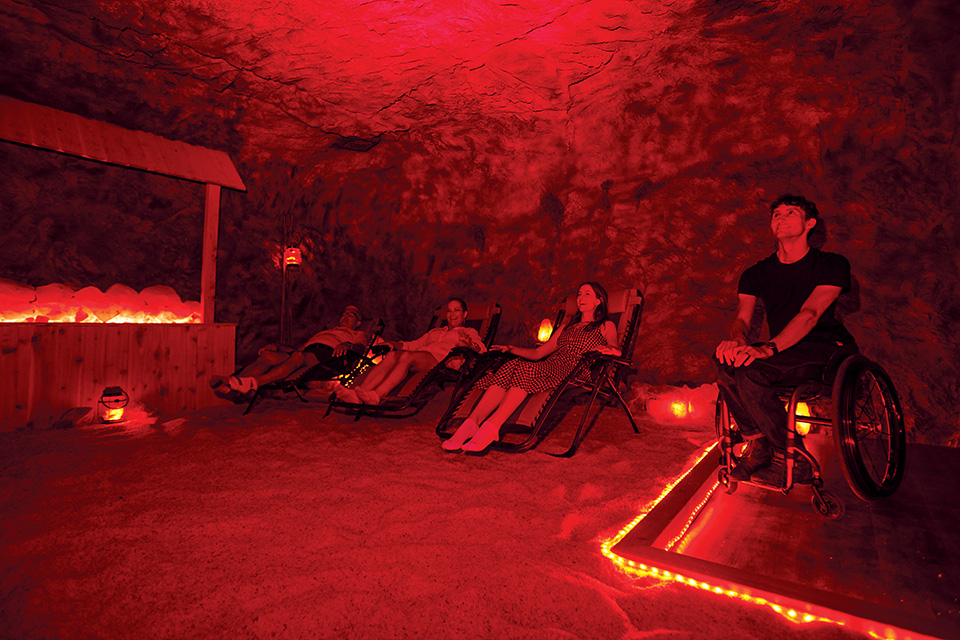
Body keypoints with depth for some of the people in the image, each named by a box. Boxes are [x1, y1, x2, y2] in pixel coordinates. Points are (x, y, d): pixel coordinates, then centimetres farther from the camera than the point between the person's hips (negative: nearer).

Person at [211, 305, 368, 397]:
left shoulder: (358, 334, 29)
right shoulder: (322, 332, 43)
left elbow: (360, 347, 4)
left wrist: (346, 345, -19)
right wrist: (276, 346, 13)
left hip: (328, 354, -5)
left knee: (298, 357, -37)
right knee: (268, 354, -22)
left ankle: (254, 383, -55)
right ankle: (231, 383, -43)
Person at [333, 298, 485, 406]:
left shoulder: (469, 332, 24)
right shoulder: (435, 331, 39)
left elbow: (481, 349, 4)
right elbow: (413, 344, 27)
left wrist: (469, 343, -19)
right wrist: (391, 344, 10)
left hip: (441, 359, -5)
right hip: (419, 358, 5)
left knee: (406, 356, -34)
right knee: (392, 355, -28)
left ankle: (376, 395, -51)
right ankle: (357, 393, -44)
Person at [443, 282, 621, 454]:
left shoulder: (605, 326, 21)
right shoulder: (567, 327, 35)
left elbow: (617, 350, 1)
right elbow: (537, 353, 27)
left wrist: (607, 348, -22)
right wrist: (512, 348, 13)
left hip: (574, 372, -5)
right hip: (547, 368, 5)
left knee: (524, 369, -35)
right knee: (509, 367, -28)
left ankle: (490, 429, -47)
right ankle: (472, 423, -42)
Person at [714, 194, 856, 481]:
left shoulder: (832, 264, -2)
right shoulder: (757, 273, 11)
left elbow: (810, 314, -18)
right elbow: (742, 317, -2)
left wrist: (768, 349, -35)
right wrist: (737, 339, -29)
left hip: (827, 350, -4)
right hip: (782, 356, 5)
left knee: (750, 370, -32)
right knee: (725, 358, -27)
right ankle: (757, 444, -12)